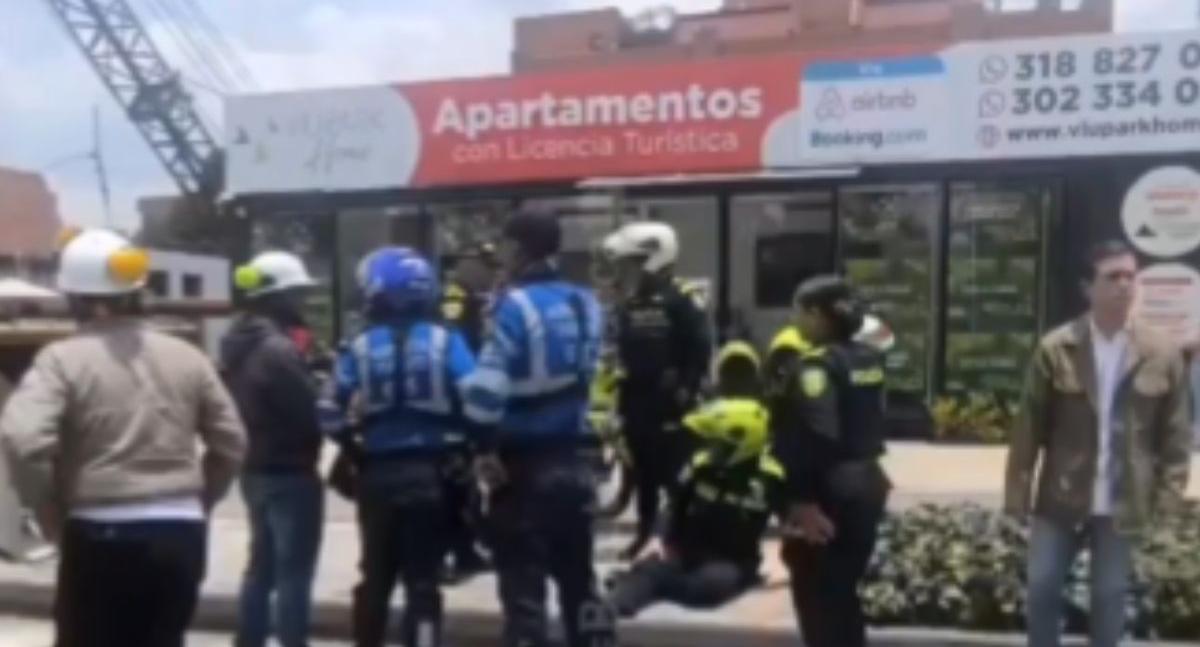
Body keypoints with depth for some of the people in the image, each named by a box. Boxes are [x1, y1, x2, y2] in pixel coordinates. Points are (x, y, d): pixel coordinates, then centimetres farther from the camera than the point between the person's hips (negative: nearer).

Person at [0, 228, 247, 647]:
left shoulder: (63, 359, -6)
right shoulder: (186, 356, 8)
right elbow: (232, 442, 9)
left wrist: (51, 515, -7)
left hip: (101, 537, -4)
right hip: (181, 534, 4)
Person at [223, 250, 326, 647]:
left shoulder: (236, 344, 11)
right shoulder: (279, 348, -21)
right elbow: (310, 412, -19)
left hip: (254, 470, 10)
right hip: (290, 472, -10)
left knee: (262, 566, 19)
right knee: (294, 573, -3)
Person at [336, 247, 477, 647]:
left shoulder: (359, 348, -1)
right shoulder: (446, 342, -5)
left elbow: (337, 412, -2)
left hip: (377, 473, 2)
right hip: (431, 471, -2)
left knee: (376, 575, 18)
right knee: (423, 579, 4)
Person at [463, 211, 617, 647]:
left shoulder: (516, 306, -16)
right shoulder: (585, 303, 6)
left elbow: (487, 387, -24)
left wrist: (486, 448, -14)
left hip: (522, 463, -6)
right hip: (573, 458, 7)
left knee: (522, 579, 3)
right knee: (578, 575, 17)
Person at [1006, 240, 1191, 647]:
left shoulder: (1162, 356, -2)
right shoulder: (1056, 349, -6)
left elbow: (1176, 435, 2)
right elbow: (1029, 427, -4)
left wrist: (1167, 498, -4)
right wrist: (1018, 491, -5)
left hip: (1123, 504, 1)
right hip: (1061, 499, 0)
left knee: (1110, 596, 11)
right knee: (1042, 588, 6)